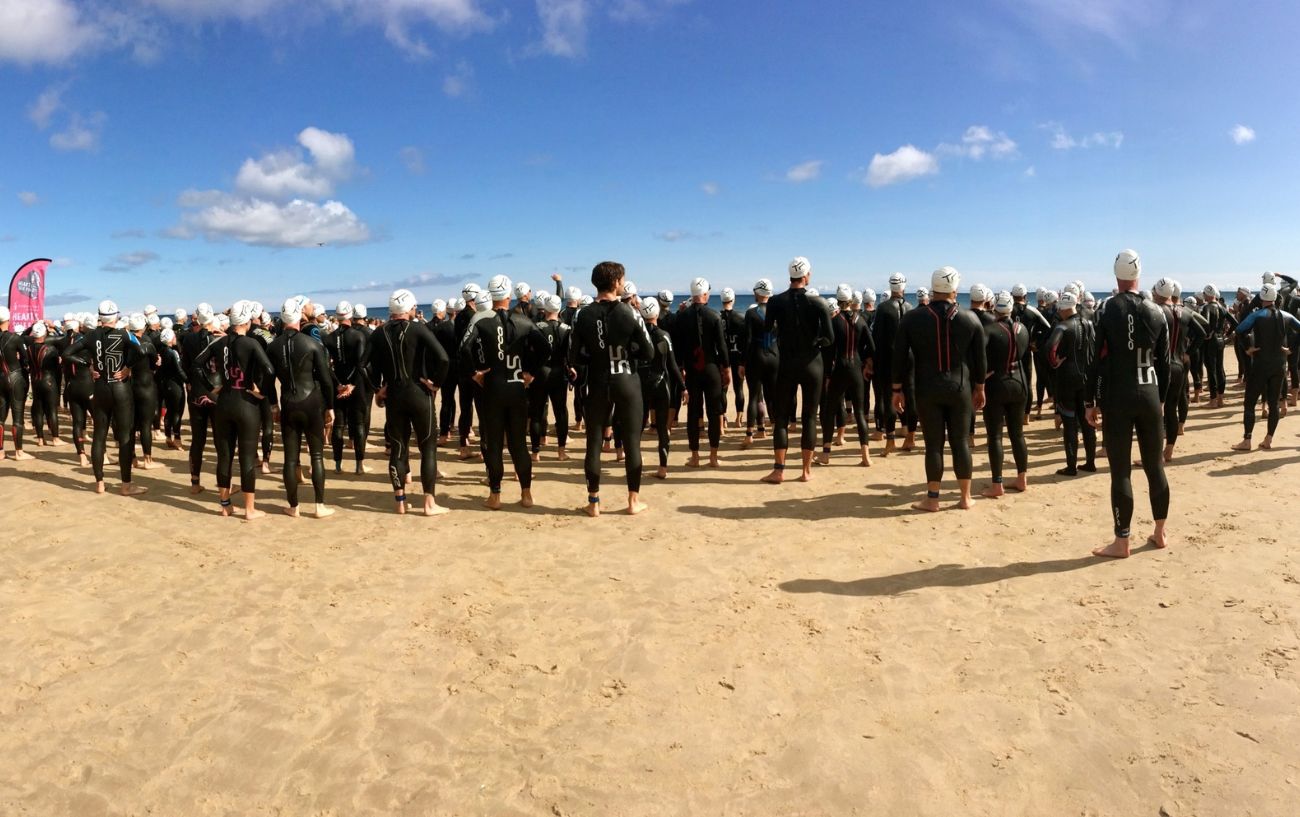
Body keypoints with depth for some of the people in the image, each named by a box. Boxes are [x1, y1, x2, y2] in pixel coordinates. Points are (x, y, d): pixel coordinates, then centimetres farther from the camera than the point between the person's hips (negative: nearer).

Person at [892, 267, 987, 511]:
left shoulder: (912, 318, -4)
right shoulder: (970, 319, -1)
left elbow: (899, 357, -2)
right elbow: (980, 359, 4)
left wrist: (897, 390, 5)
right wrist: (979, 388, 16)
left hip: (927, 390, -1)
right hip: (960, 389, 1)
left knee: (934, 444, 4)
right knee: (961, 442, 9)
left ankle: (932, 499, 10)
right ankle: (965, 497, 17)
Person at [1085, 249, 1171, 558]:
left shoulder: (1107, 310, -8)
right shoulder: (1156, 312, 3)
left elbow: (1098, 360, -9)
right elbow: (1164, 362, 8)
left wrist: (1091, 401, -3)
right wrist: (1161, 399, 19)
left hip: (1117, 398, -4)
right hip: (1149, 395, 4)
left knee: (1121, 471, 0)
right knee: (1155, 466, 14)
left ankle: (1122, 541, 5)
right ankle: (1160, 532, 26)